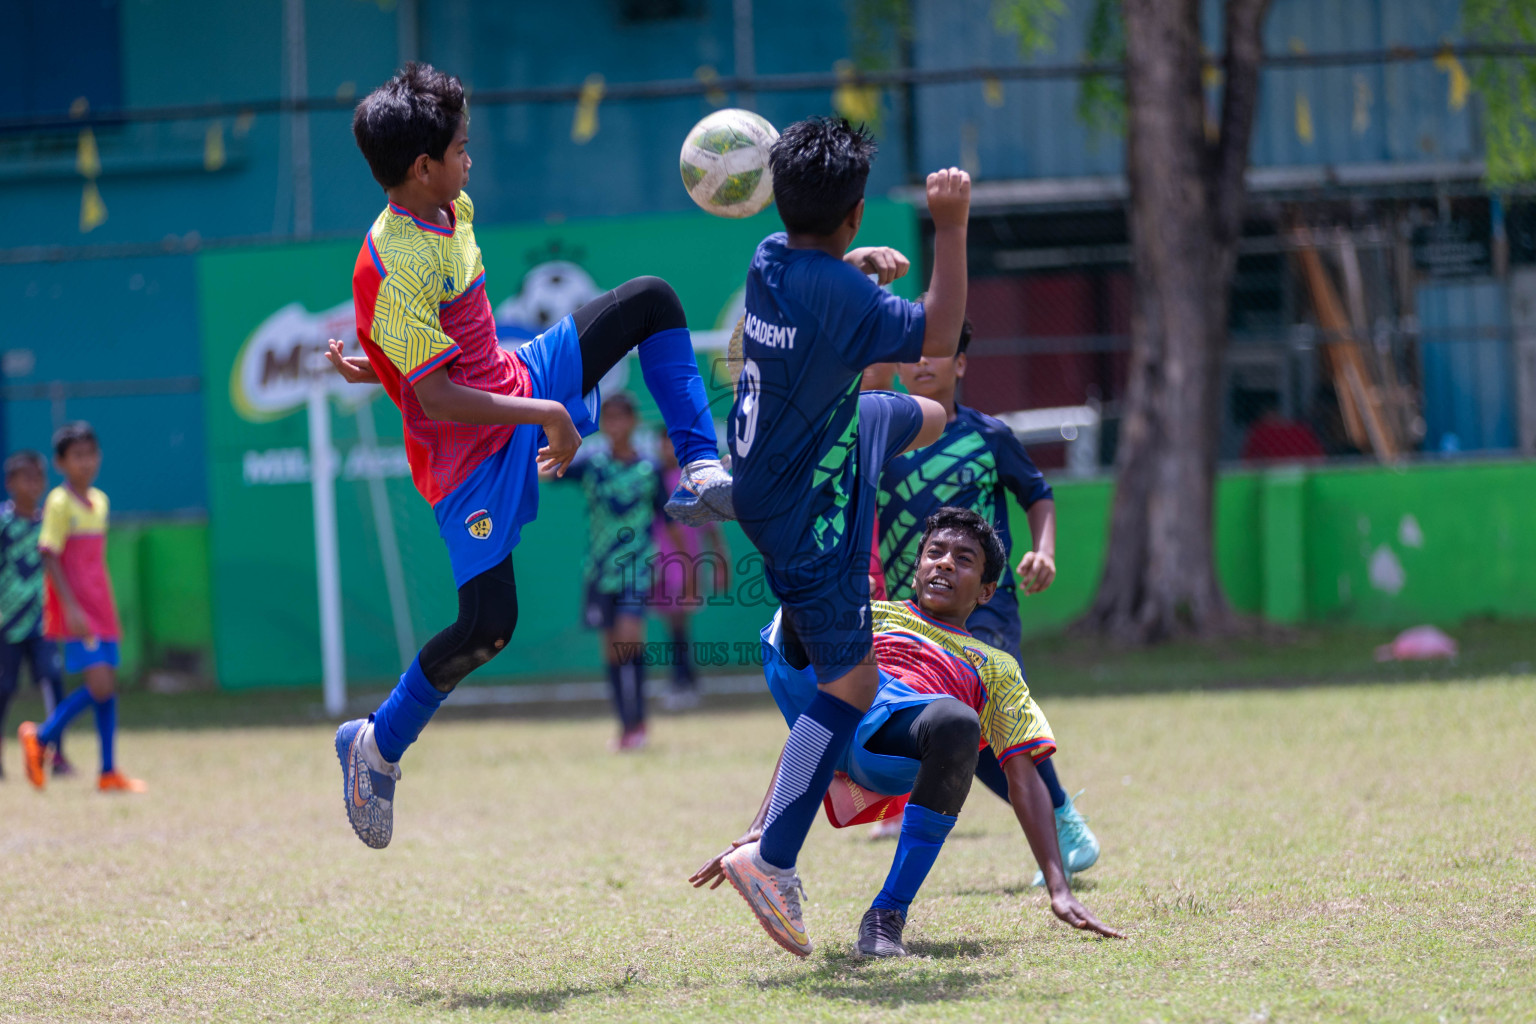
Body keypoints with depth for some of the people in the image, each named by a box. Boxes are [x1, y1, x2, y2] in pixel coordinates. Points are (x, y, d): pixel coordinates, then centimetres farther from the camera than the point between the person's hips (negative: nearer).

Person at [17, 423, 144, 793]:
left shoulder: (100, 502, 13)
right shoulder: (59, 503, -10)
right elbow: (49, 557, -15)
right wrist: (71, 608, -23)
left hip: (100, 612, 8)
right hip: (75, 615, -8)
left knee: (108, 688, 6)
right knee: (99, 686, -17)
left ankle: (109, 772, 11)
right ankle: (41, 737, 0)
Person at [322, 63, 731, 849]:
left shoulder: (453, 211, 0)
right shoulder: (393, 272, -27)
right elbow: (439, 399, -27)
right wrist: (546, 416, -23)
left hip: (520, 382, 8)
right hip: (469, 451, -8)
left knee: (651, 301, 0)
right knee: (489, 624, -13)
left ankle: (700, 472, -1)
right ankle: (377, 747, 8)